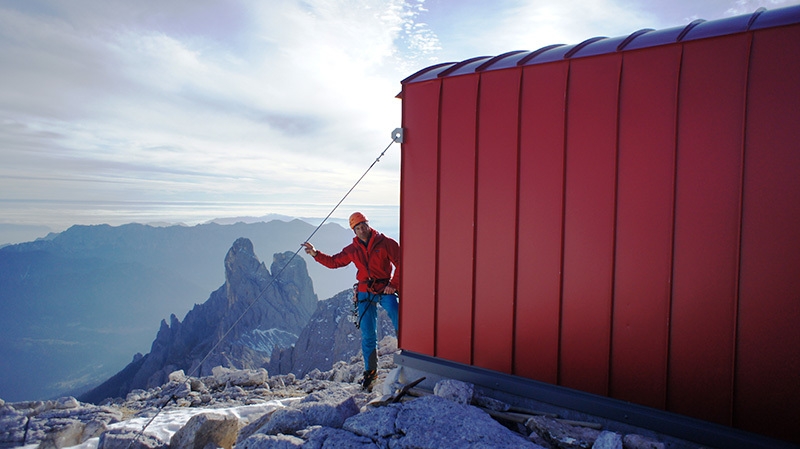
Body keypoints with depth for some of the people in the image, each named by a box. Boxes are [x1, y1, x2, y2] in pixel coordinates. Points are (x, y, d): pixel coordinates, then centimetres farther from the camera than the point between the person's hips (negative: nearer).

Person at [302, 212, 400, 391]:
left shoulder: (385, 243, -5)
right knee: (368, 334, 5)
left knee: (399, 322, -24)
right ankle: (370, 371, 15)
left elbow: (400, 263, -5)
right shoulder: (352, 250, 9)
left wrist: (394, 284, -11)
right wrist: (316, 254, 8)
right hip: (365, 293, 3)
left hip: (385, 290, -3)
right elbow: (334, 262, 19)